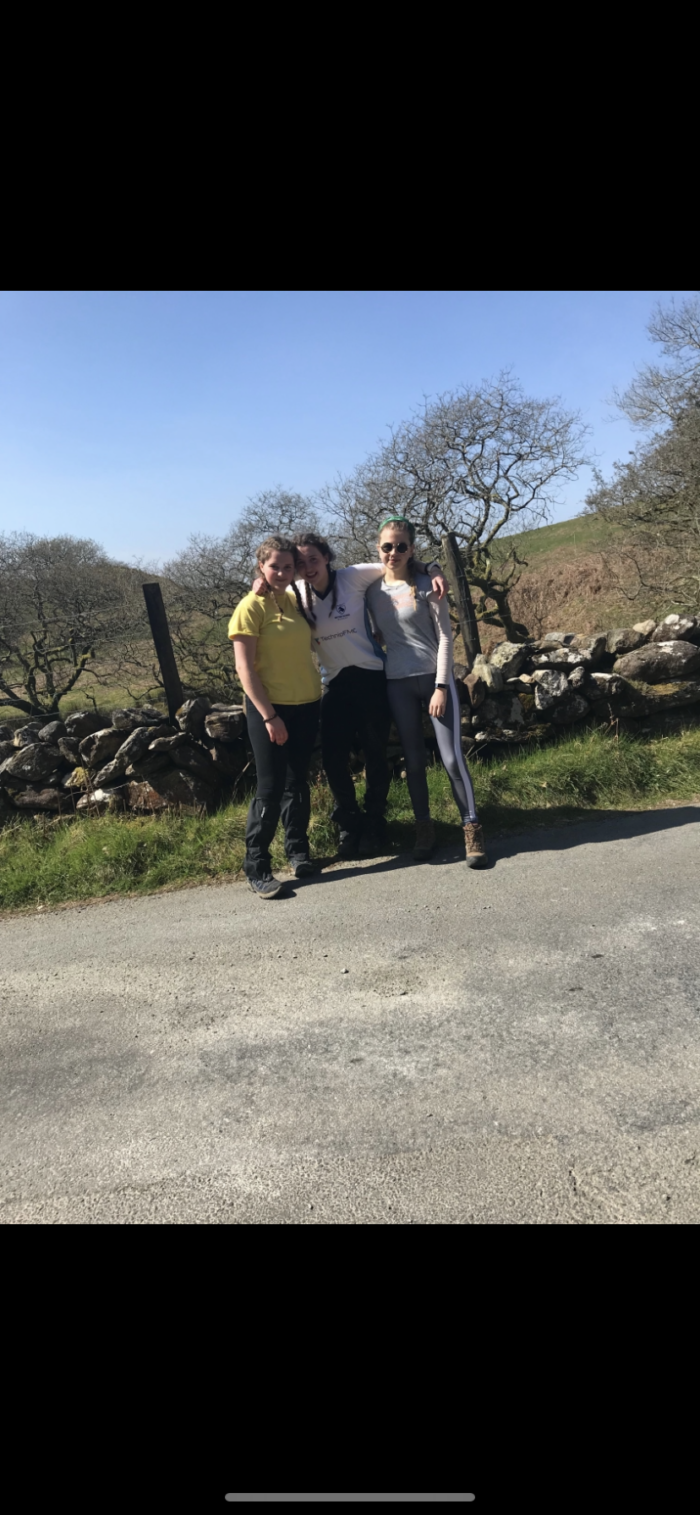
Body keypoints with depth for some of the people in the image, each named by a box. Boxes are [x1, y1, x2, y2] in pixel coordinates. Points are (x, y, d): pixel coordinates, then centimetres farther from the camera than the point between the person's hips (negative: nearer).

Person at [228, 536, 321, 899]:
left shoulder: (296, 600, 8)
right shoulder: (252, 606, -9)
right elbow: (245, 669, -13)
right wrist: (269, 716, -16)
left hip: (306, 705, 6)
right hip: (269, 708, -5)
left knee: (297, 783, 13)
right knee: (270, 788, -4)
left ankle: (298, 850, 27)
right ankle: (256, 866, 6)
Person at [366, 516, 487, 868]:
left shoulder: (425, 585, -4)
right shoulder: (373, 590, 6)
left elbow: (445, 637, -6)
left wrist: (441, 686, -13)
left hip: (434, 678, -3)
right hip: (397, 684, 3)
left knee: (452, 758, -6)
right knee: (413, 760, 8)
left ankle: (472, 829, 4)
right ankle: (424, 829, 19)